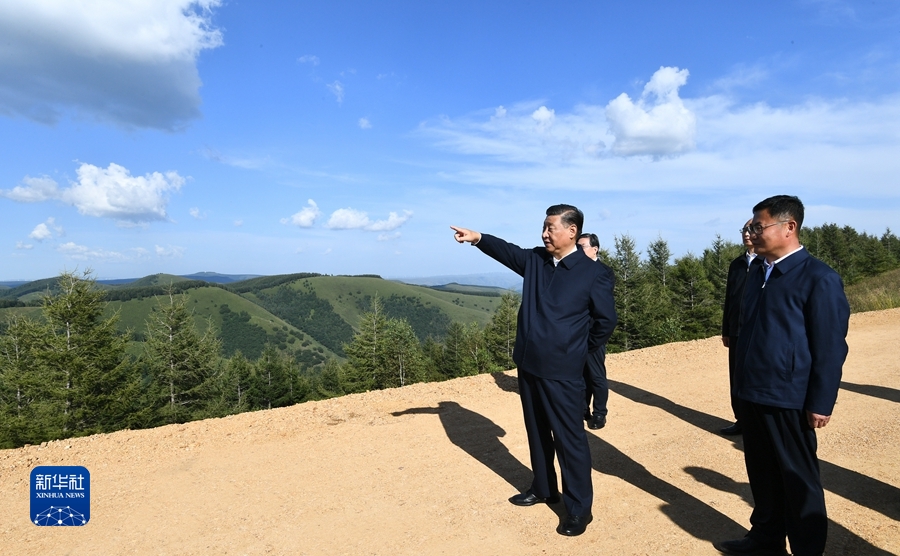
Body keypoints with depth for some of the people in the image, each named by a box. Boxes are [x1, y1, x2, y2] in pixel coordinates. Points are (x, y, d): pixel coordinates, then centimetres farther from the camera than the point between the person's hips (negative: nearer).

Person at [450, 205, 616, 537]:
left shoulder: (592, 274, -10)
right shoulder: (534, 260, 4)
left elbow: (606, 320, -1)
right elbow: (507, 251, -2)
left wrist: (579, 348, 10)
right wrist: (478, 238, -21)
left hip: (562, 371, -6)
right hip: (528, 365, 6)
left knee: (569, 439, 3)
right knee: (537, 432, 20)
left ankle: (579, 509, 20)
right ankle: (543, 489, 39)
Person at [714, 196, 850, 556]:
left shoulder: (818, 278, -13)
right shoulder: (757, 272, 9)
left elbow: (831, 347, -13)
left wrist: (821, 403, -13)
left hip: (788, 399, -7)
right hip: (751, 394, 7)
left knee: (798, 479, 10)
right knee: (761, 473, 19)